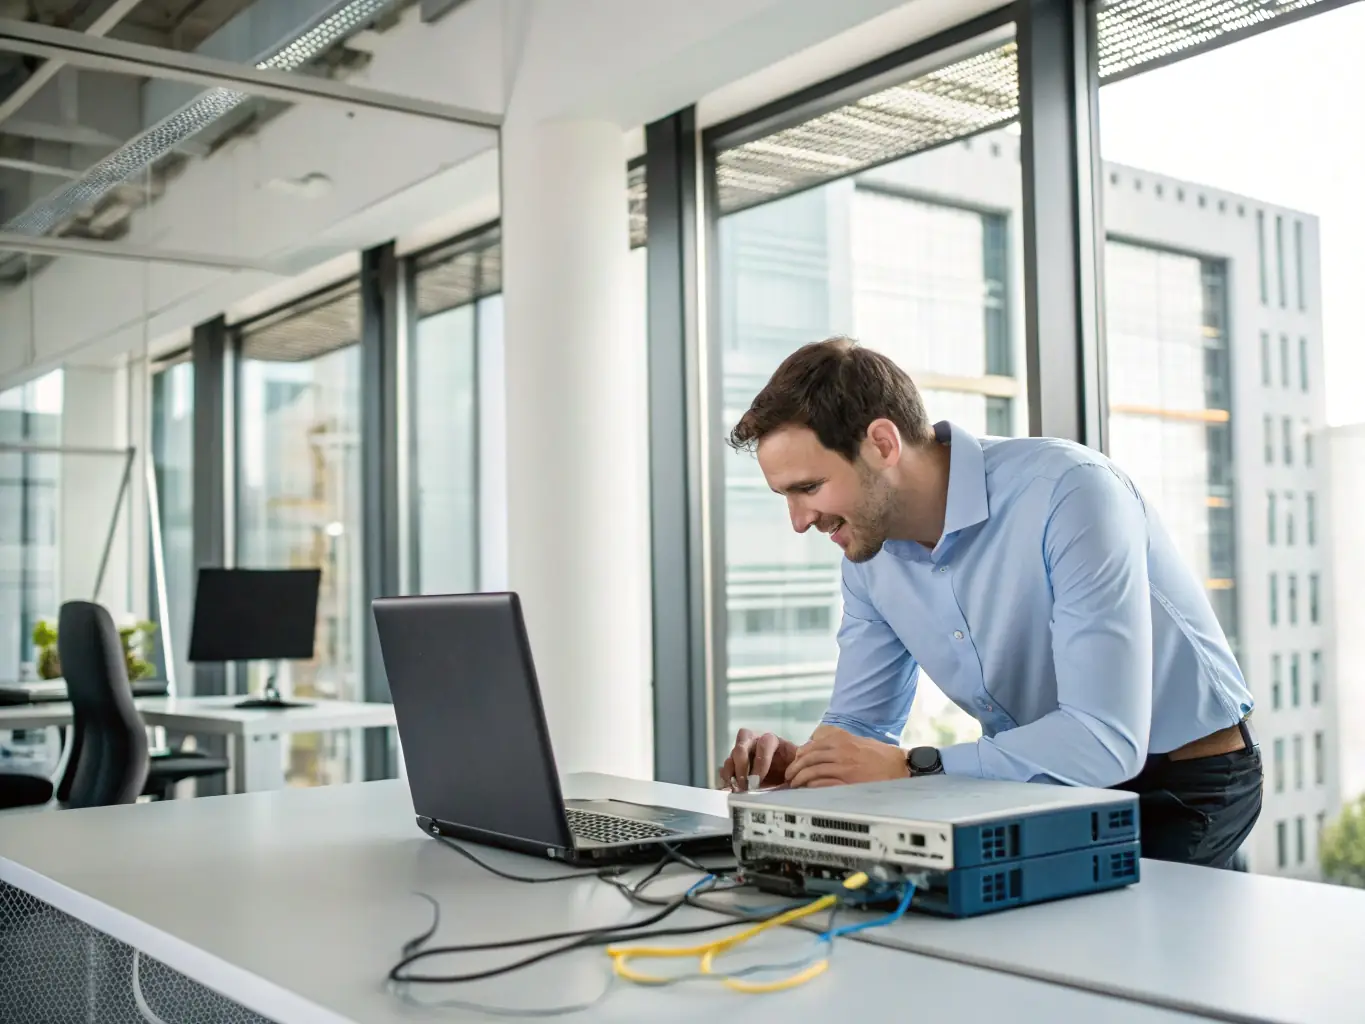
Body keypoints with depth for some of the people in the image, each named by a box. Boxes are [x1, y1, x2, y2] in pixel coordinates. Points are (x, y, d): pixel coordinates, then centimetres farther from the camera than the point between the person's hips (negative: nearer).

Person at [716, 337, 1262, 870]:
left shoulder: (1069, 492, -27)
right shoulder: (869, 548, -4)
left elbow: (1107, 739, -33)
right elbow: (860, 722, 4)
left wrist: (908, 768, -34)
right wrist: (798, 763, -19)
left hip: (1185, 786, -5)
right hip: (1048, 790, 6)